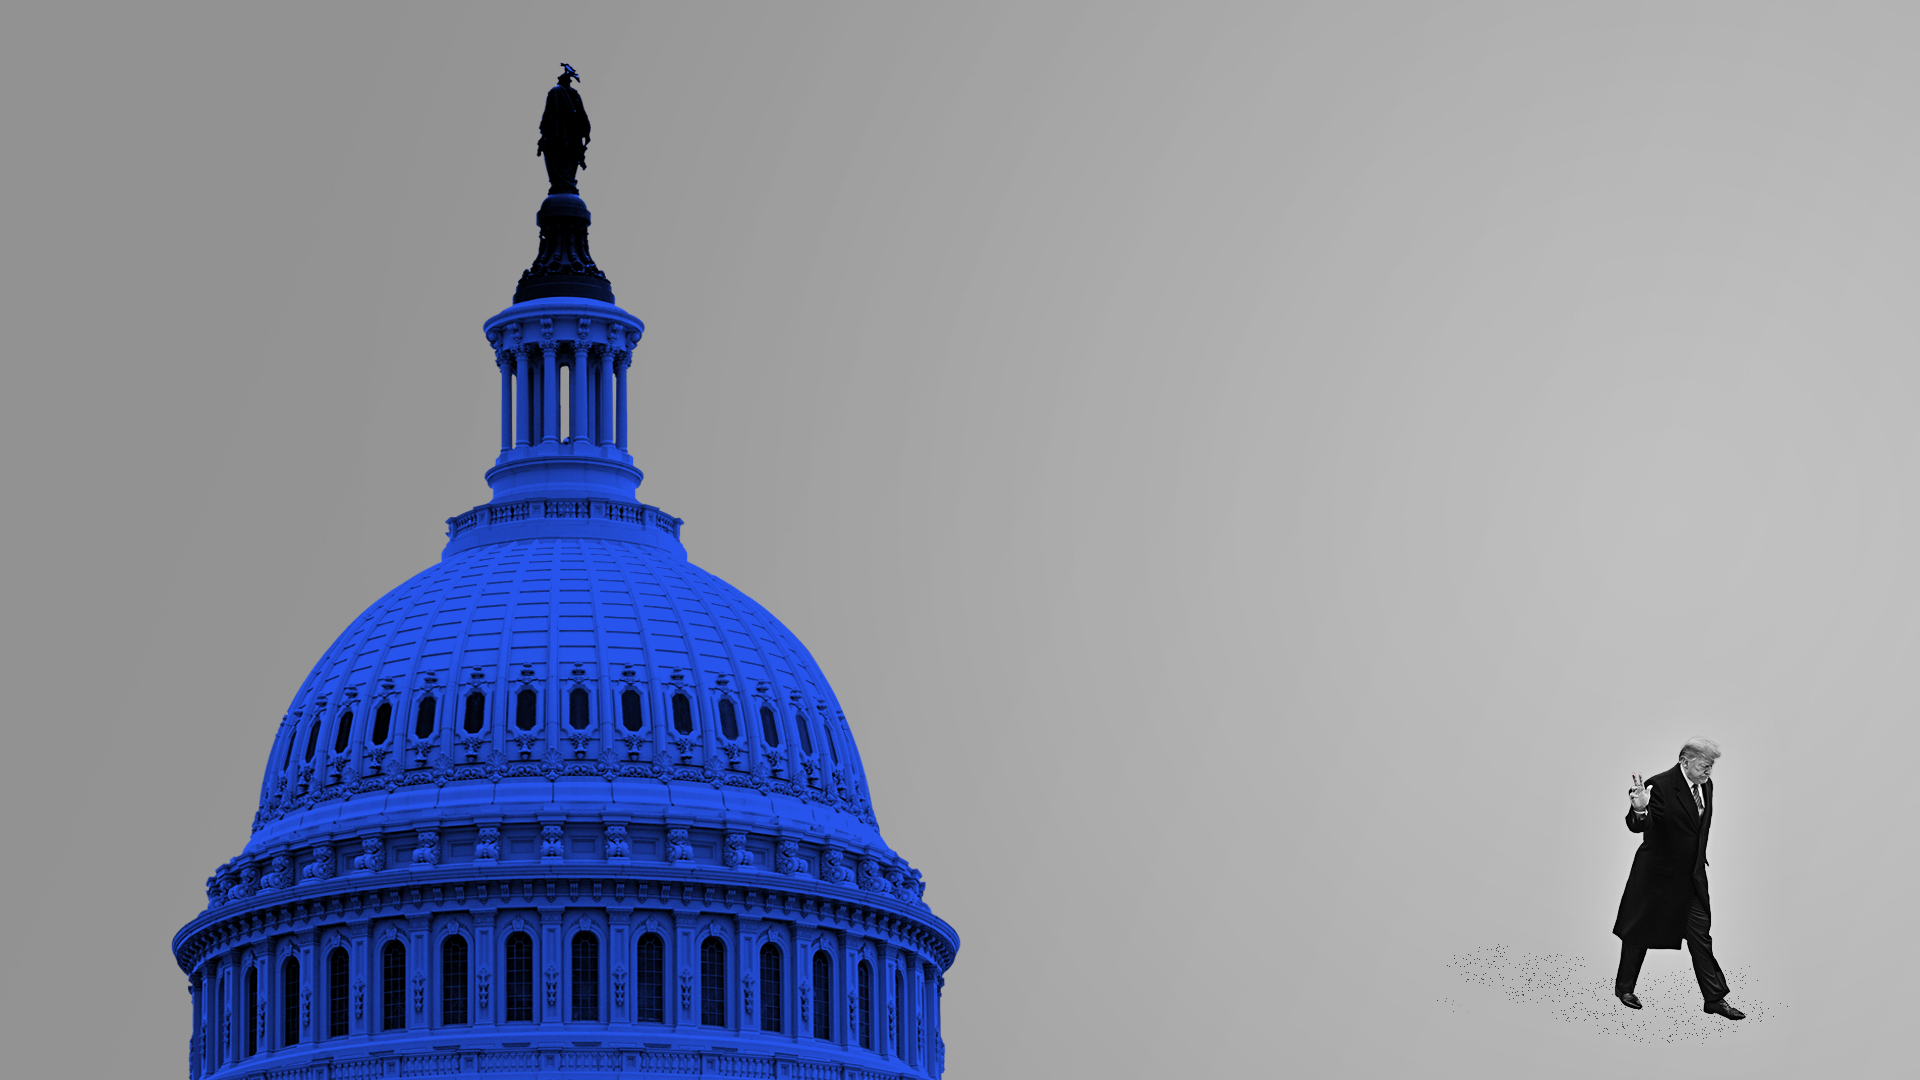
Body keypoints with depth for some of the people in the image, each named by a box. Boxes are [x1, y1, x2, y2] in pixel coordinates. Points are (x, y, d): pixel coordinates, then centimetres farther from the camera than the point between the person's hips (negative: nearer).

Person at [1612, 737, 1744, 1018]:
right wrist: (1640, 810, -53)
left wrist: (1700, 862, 16)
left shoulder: (1706, 786, 1)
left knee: (1700, 936, 2)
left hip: (1692, 877, 6)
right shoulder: (1660, 786, -22)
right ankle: (1624, 987, 28)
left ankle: (1715, 998, 4)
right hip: (1658, 876, -6)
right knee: (1640, 932, 10)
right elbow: (1640, 826, -32)